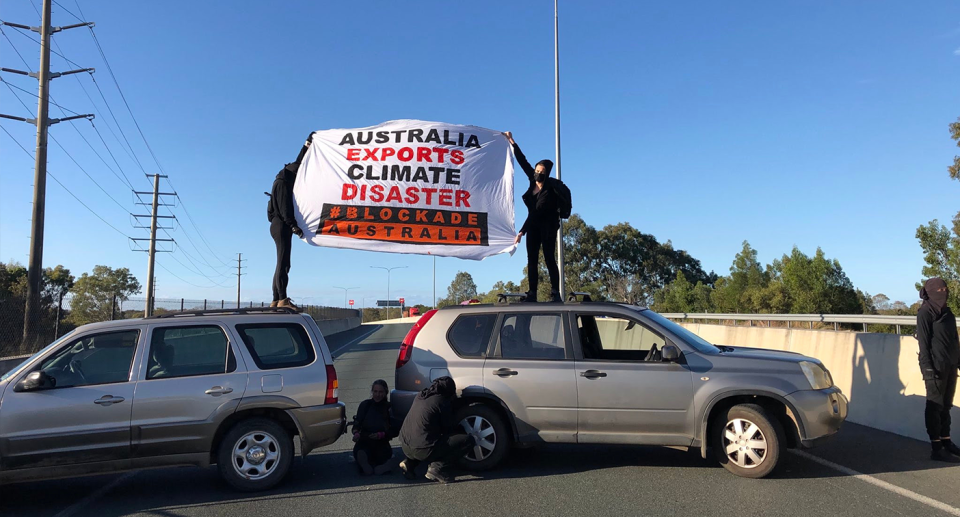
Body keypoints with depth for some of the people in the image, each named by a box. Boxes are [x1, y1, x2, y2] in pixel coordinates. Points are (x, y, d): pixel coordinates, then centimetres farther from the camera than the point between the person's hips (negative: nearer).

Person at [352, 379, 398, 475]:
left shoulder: (389, 407, 1)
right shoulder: (365, 405, 4)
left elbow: (394, 431, 2)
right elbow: (357, 422, 1)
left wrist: (381, 435, -17)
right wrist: (356, 433, -23)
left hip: (381, 443, 0)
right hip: (364, 441, 0)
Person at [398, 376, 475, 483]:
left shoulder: (421, 395, 15)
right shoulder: (442, 401, -7)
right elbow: (449, 428, 2)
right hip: (423, 449, -8)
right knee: (468, 440, -7)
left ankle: (409, 462, 18)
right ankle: (438, 468, -9)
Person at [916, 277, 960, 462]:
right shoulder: (925, 313, -8)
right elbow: (923, 342, -12)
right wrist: (928, 368, -18)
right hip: (936, 366, -7)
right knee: (935, 406, -3)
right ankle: (936, 449, 0)